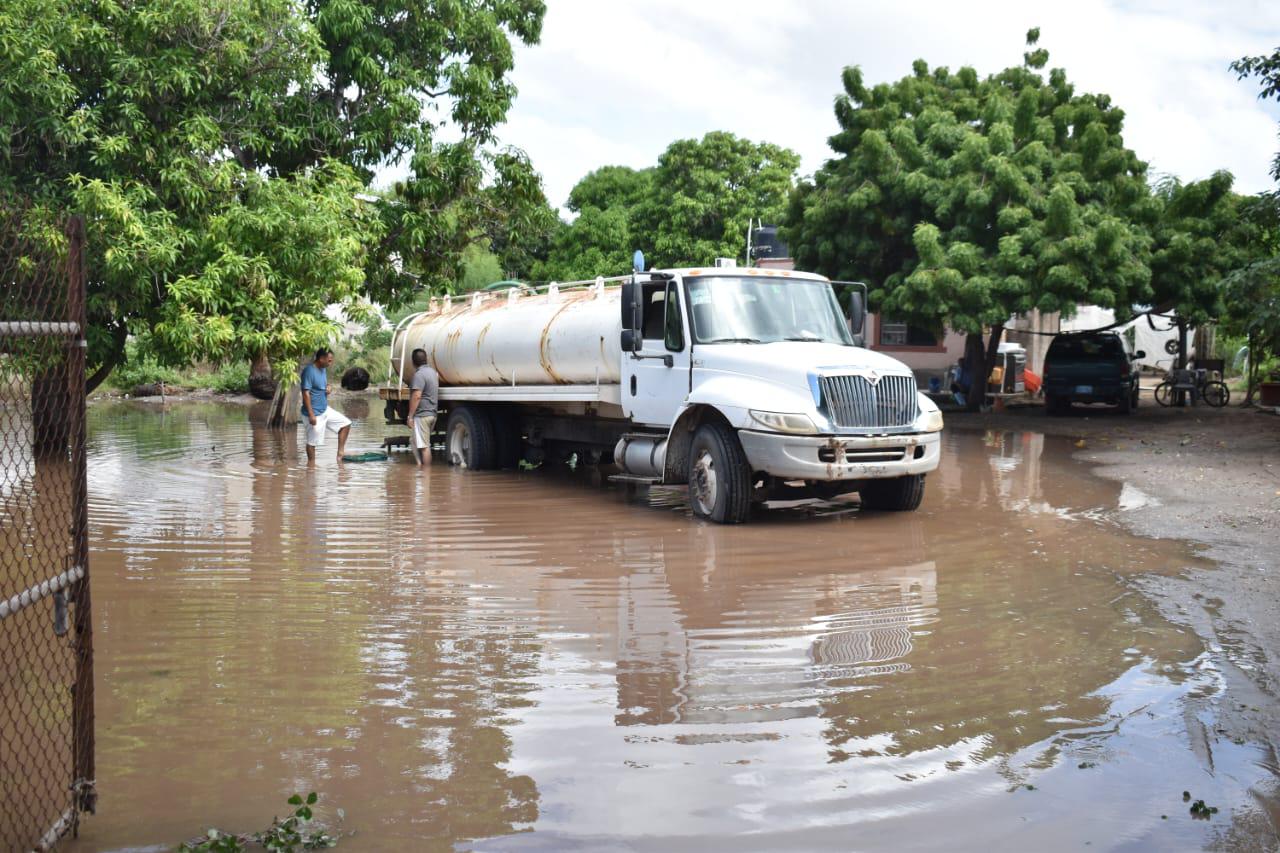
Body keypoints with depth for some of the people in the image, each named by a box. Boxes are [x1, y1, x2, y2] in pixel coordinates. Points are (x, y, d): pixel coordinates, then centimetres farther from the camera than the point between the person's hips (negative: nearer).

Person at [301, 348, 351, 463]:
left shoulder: (323, 369, 7)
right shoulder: (309, 371, -20)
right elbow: (306, 393, -23)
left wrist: (328, 389, -3)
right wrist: (311, 414, -25)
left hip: (325, 409, 9)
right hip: (315, 413, -9)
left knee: (346, 423, 7)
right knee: (313, 441, 1)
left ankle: (340, 454, 11)